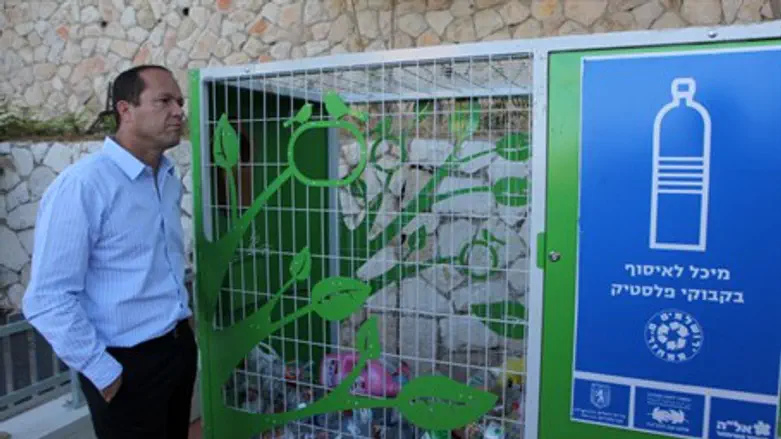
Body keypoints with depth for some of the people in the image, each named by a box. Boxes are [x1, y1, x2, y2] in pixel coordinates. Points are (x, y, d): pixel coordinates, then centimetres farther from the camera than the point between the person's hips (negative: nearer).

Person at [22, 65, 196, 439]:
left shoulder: (169, 179, 5)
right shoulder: (81, 186, -19)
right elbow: (49, 299, -20)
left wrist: (182, 316, 13)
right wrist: (105, 374, -16)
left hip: (180, 346, 7)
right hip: (129, 364, -7)